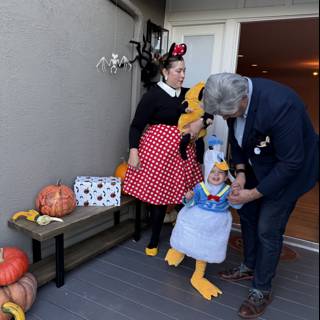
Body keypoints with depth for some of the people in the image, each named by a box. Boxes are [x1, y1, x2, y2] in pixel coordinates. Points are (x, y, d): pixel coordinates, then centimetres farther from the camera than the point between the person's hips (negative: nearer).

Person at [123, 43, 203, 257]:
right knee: (158, 194, 2)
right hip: (159, 149, -5)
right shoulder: (153, 95, -6)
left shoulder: (187, 94, 9)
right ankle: (154, 240, 22)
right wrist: (134, 151, -14)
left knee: (182, 194, 4)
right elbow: (137, 125, -6)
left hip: (182, 151, 5)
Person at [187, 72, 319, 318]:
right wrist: (240, 173, -8)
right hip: (257, 164, 7)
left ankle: (262, 291, 20)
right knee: (247, 215, 16)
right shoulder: (234, 96, -16)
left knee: (268, 229, -3)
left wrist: (254, 193, -23)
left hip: (289, 167, -7)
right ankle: (249, 267, 39)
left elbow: (290, 162, -29)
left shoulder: (280, 104, -38)